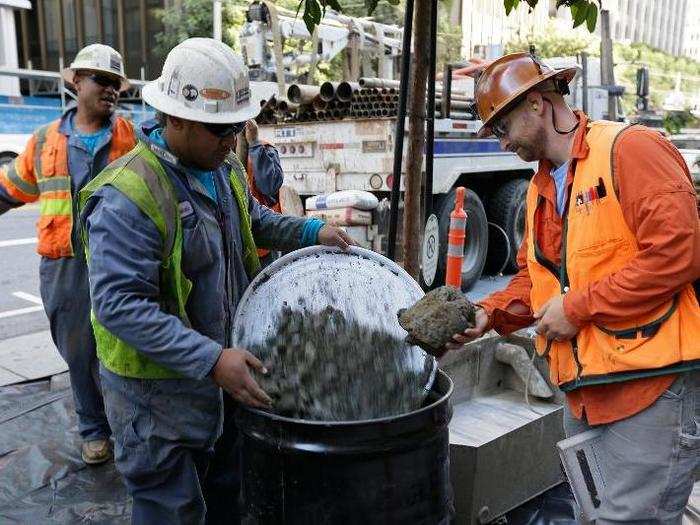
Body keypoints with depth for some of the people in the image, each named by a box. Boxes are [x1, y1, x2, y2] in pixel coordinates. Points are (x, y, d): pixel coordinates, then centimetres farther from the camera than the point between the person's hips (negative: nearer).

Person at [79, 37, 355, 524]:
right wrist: (211, 361, -34)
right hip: (160, 389, -8)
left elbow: (255, 220, 22)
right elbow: (119, 306, -30)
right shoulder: (127, 196, -26)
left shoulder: (225, 167, 3)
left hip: (224, 373, 8)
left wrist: (311, 231, 6)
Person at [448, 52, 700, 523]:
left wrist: (578, 307, -18)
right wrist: (490, 314, -1)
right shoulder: (540, 188, 14)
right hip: (585, 391, 8)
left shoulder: (631, 149, -12)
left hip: (653, 384, -8)